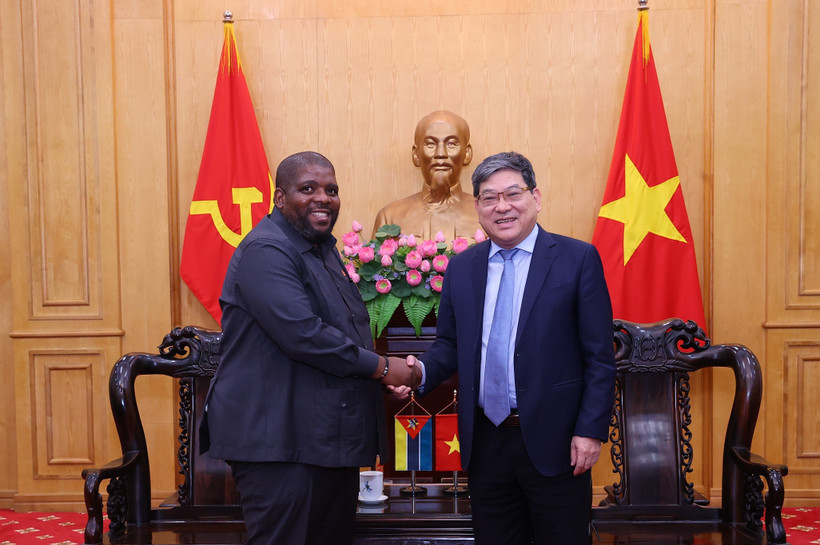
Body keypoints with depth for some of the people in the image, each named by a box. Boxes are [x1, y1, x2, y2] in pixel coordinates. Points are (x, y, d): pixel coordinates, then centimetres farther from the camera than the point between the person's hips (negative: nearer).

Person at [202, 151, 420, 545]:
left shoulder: (323, 247, 16)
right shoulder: (265, 251, -15)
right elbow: (303, 335, -25)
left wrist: (381, 383, 13)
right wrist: (382, 368, -15)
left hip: (333, 441, 9)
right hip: (279, 445, -9)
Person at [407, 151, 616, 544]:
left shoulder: (578, 259, -5)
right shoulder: (461, 268, 8)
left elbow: (600, 356, -6)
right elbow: (450, 344, 12)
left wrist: (591, 430, -12)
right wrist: (423, 371, -9)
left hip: (553, 442, -3)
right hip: (485, 442, 4)